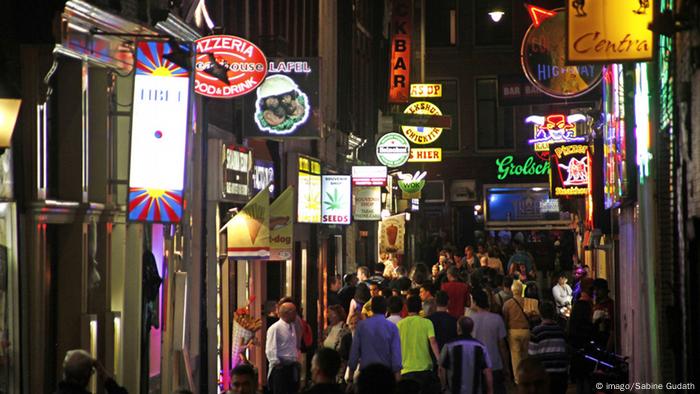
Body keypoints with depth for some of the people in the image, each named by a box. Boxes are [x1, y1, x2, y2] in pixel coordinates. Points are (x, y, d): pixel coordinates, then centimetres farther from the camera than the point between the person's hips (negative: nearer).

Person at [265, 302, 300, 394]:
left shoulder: (292, 327, 12)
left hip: (293, 367, 8)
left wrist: (296, 361, 14)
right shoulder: (275, 328, -12)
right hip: (281, 367, -8)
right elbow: (270, 350, -14)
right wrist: (276, 364, -15)